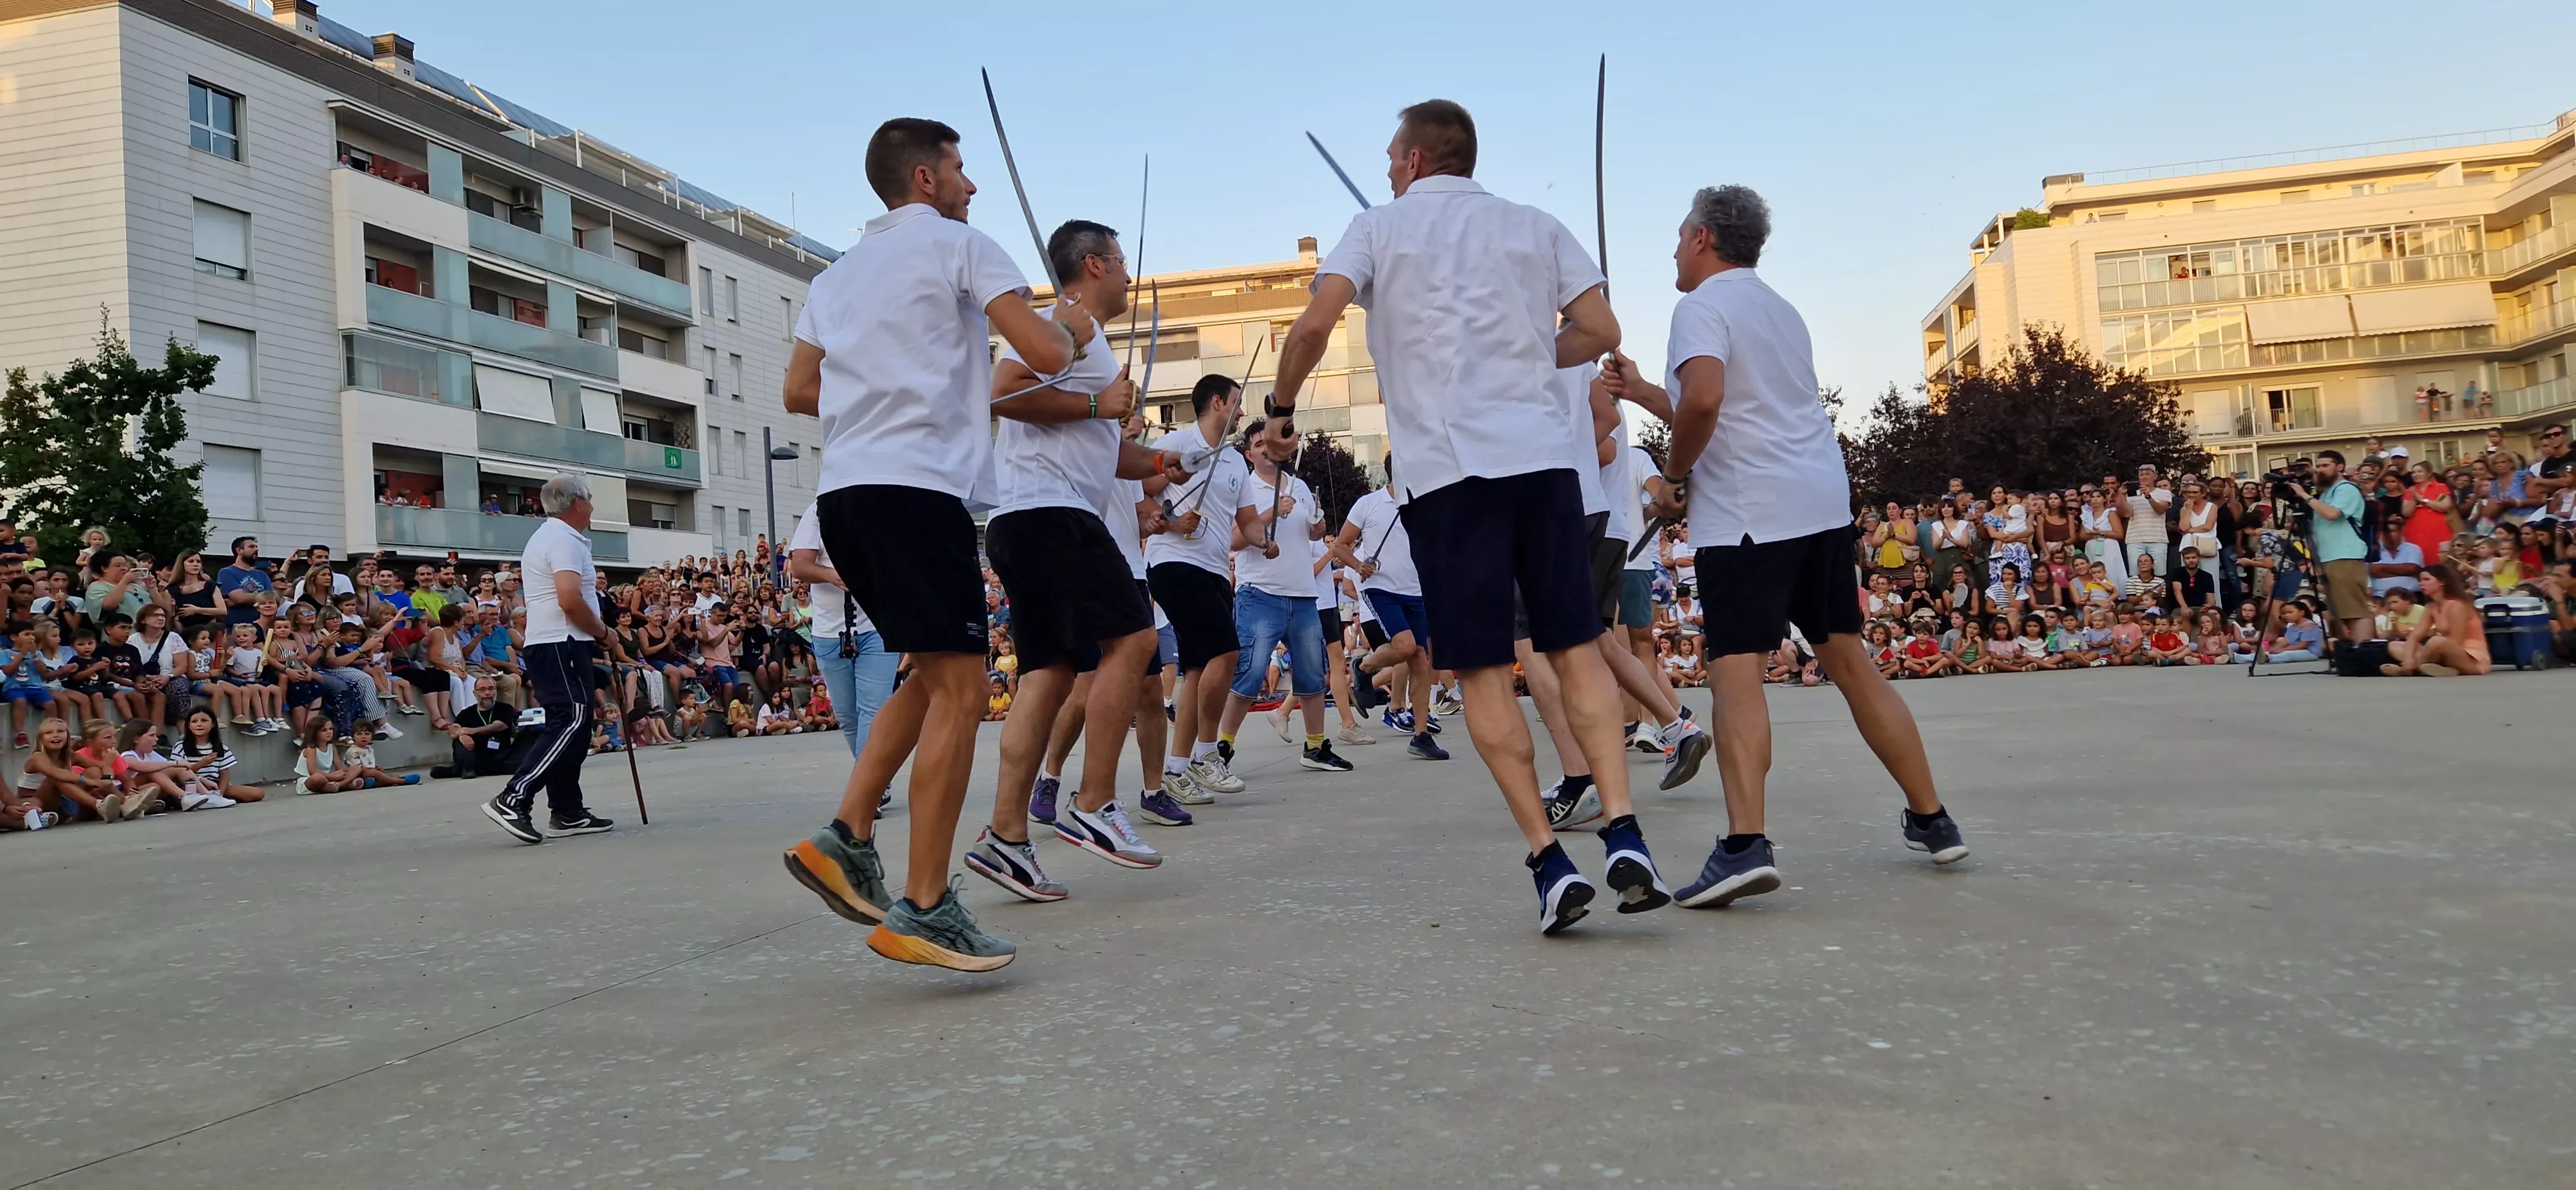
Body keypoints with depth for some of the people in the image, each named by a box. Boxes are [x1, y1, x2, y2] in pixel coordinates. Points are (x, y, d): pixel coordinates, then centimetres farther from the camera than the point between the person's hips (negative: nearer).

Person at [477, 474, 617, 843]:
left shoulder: (545, 536, 22)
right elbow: (570, 600, -24)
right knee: (571, 722, -15)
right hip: (562, 645, -11)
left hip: (546, 643, 11)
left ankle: (567, 812, 11)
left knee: (569, 725, 10)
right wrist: (602, 631, -10)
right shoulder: (565, 540, -12)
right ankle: (513, 799, -21)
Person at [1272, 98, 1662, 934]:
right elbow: (1600, 333, 10)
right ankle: (1623, 834, -7)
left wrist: (1282, 405, 11)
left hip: (1445, 466, -2)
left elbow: (1314, 324, -4)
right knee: (1577, 648, 6)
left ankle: (1550, 862, -4)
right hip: (1543, 455, 3)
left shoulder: (1379, 228, 9)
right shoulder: (1536, 228, 16)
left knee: (1483, 670, 0)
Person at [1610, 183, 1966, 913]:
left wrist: (1674, 477, -7)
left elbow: (1703, 400, -22)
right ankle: (1933, 821, 20)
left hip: (1748, 512, -8)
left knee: (1736, 669, -13)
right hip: (1823, 501, 8)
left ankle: (1744, 844, -26)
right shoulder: (1781, 310, 23)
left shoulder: (1703, 306, -4)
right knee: (1848, 660, 14)